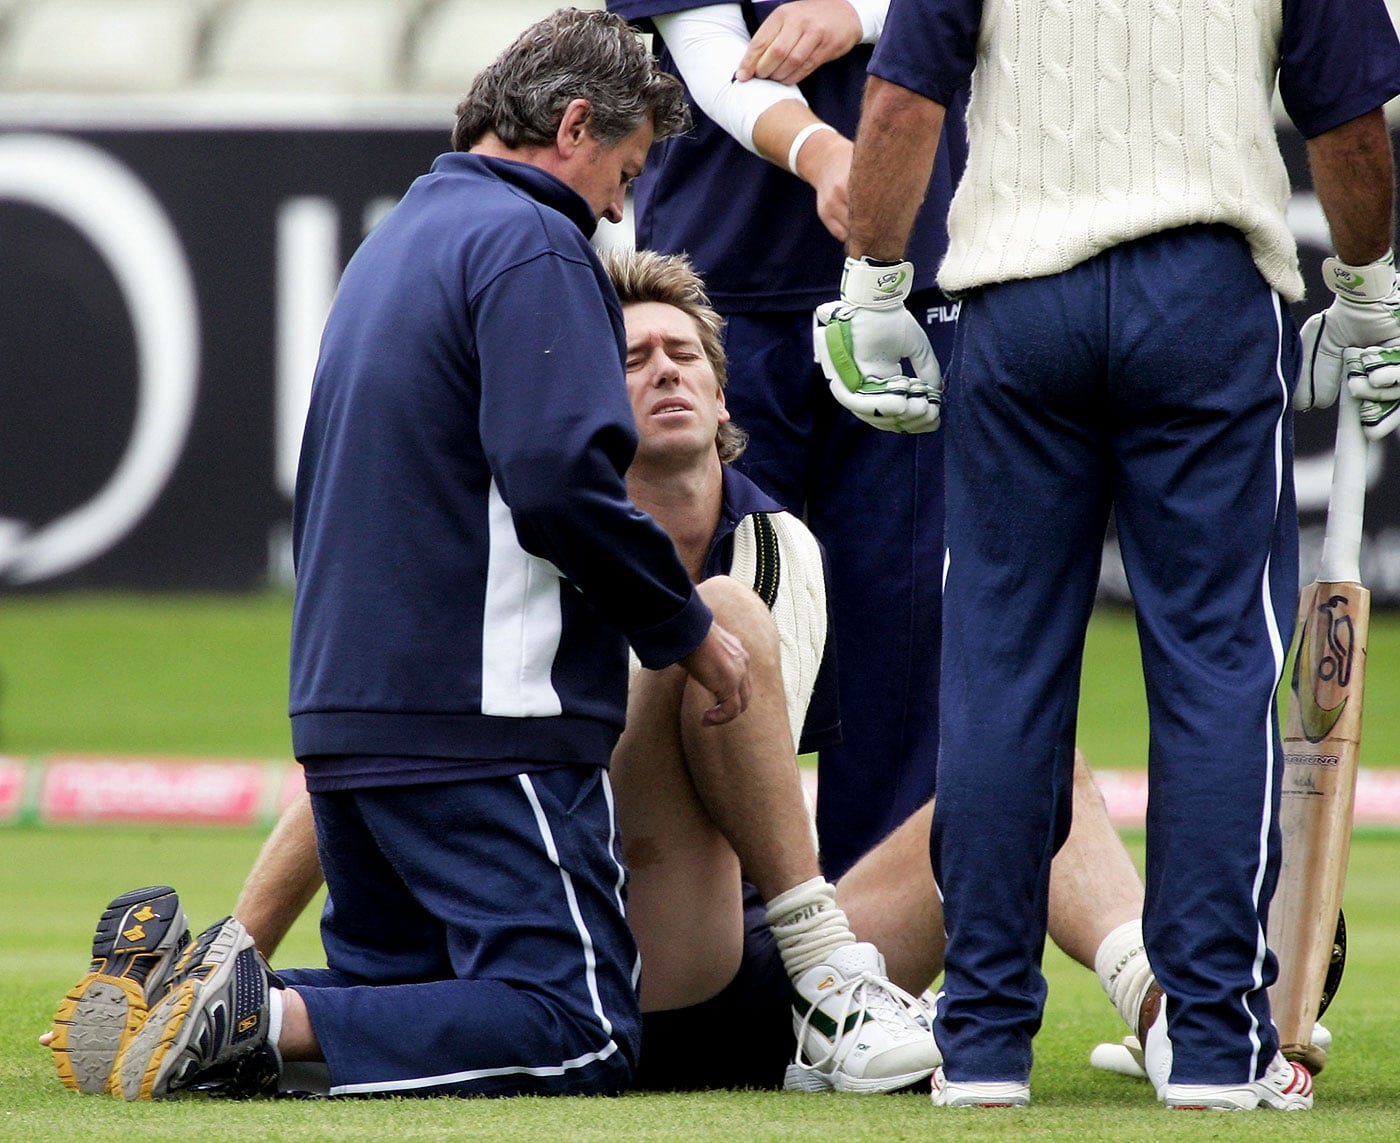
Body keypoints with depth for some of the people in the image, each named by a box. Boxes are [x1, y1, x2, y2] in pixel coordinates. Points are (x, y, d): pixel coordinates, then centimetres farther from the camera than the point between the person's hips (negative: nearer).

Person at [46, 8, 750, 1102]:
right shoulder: (532, 246, -8)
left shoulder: (395, 244, 22)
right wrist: (689, 629, -8)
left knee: (403, 998, 17)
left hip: (344, 713, 9)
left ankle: (189, 992, -7)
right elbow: (559, 480, -21)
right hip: (490, 725, -9)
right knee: (580, 1036, -12)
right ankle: (266, 1018, -26)